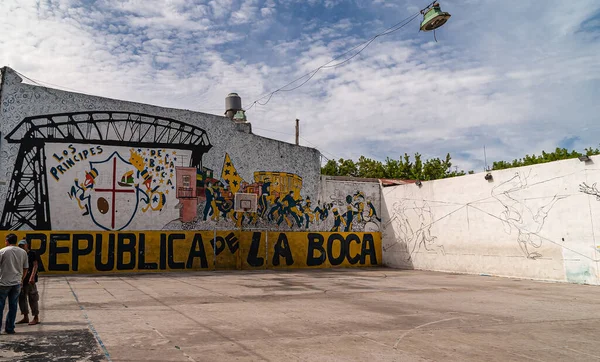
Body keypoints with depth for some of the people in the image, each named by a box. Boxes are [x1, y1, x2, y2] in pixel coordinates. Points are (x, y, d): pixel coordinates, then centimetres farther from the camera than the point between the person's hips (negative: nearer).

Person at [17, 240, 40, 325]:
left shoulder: (32, 253, -4)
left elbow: (35, 265, -11)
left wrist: (32, 277, -22)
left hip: (30, 280, -7)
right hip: (21, 280, 7)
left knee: (32, 299, -4)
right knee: (21, 298, 11)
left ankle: (36, 318, 3)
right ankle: (25, 317, 23)